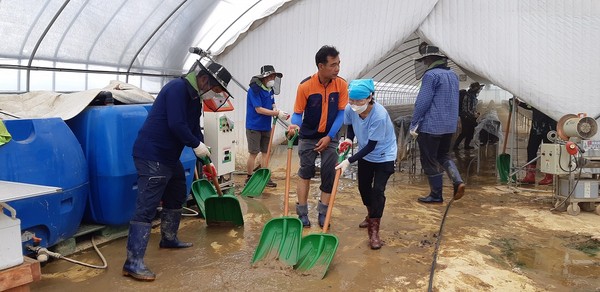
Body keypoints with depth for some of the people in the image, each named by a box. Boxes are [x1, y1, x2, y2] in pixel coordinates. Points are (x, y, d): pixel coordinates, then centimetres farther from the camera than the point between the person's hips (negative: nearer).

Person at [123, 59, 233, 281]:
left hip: (169, 157, 11)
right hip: (151, 156, -11)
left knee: (177, 196, 22)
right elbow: (176, 125, -26)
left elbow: (194, 128, 16)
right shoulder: (177, 88, -17)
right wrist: (197, 144, -14)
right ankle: (133, 262, -8)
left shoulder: (195, 98, 13)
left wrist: (205, 160, 12)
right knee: (146, 207, -11)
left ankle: (169, 239, 40)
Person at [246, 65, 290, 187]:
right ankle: (249, 178, 13)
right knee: (253, 153, -1)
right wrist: (277, 113, -21)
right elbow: (259, 109, -21)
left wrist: (277, 112, -7)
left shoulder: (270, 90, 8)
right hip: (254, 127, -7)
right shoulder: (254, 89, -16)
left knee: (265, 152, 10)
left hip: (266, 127, 7)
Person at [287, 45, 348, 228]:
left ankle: (323, 213, 15)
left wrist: (329, 137, -12)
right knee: (305, 173, 2)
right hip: (308, 137, -1)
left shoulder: (341, 84, -12)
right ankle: (302, 213, 13)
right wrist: (295, 124, -31)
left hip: (330, 137, 2)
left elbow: (341, 113, -7)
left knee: (329, 176, 2)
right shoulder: (305, 86, -17)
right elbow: (297, 113, -9)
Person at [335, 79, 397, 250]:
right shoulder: (350, 109, -20)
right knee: (363, 187, 16)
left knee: (378, 190, -13)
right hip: (365, 154, 6)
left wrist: (349, 161, -32)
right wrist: (349, 139, -16)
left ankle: (374, 231, -1)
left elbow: (371, 145, -29)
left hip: (384, 156, -6)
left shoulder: (380, 116, -36)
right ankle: (371, 215, 43)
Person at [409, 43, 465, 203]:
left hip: (430, 126, -8)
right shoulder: (453, 75, 12)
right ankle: (458, 181, 4)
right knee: (443, 155, 23)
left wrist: (413, 124, -11)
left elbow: (422, 102, -18)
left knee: (429, 161, 4)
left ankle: (436, 195, 12)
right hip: (449, 126, 8)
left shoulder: (431, 75, -14)